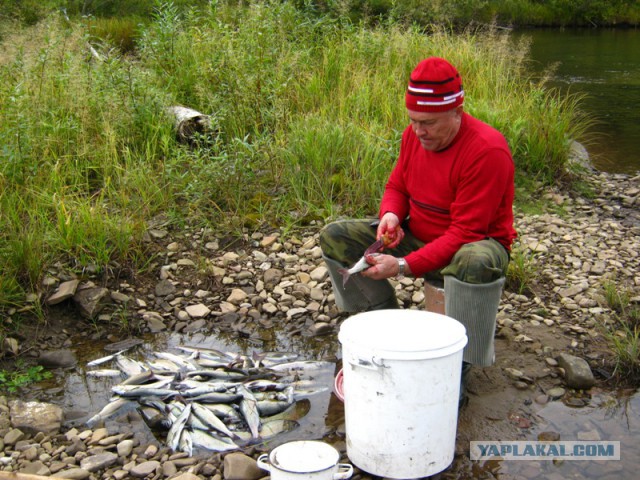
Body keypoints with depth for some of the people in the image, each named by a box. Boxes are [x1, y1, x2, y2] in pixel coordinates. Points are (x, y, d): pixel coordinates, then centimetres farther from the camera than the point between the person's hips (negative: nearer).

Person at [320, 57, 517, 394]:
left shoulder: (487, 150, -26)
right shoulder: (414, 134, -4)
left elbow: (466, 232, -27)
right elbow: (397, 186, 11)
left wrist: (404, 266, -32)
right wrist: (391, 214, -14)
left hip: (472, 245, -7)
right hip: (417, 237, 7)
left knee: (476, 264, -44)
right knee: (334, 236, -5)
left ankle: (458, 363, -21)